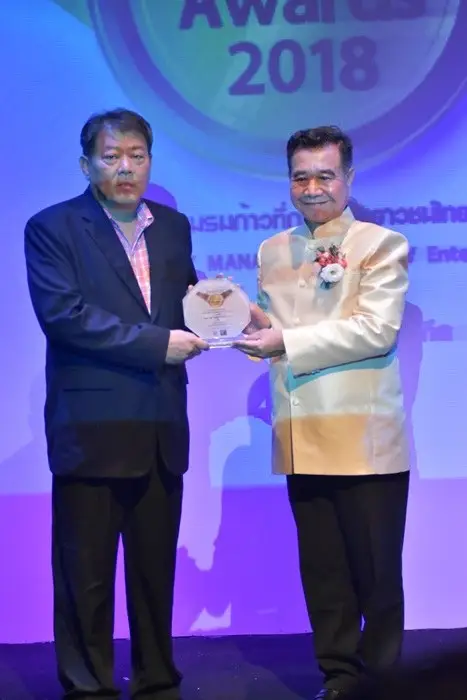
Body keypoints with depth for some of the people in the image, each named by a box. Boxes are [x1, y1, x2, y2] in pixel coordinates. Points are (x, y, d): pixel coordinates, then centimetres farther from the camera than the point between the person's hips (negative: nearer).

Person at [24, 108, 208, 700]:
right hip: (90, 428, -5)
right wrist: (157, 342, -18)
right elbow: (62, 313, -16)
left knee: (156, 567, 13)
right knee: (86, 573, 3)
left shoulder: (173, 226, 13)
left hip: (161, 429, 5)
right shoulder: (51, 228, -4)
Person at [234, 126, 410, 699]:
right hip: (303, 437, 5)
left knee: (375, 570, 3)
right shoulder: (272, 252, 14)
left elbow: (377, 330, -14)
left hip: (364, 438, -4)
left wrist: (287, 342, -16)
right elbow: (272, 331, 15)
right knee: (322, 570, 10)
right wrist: (248, 323, -8)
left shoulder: (381, 245, -2)